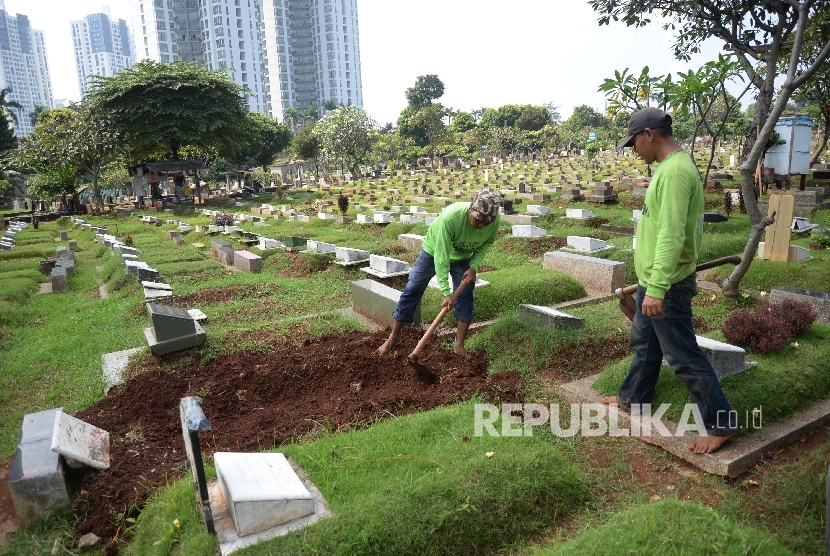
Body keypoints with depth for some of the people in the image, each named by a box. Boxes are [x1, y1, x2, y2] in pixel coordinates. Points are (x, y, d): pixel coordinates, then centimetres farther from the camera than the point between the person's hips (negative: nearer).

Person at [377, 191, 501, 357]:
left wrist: (474, 266, -22)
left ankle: (459, 346, 8)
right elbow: (441, 256, -38)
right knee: (411, 292, -1)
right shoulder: (450, 217, -43)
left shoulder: (494, 221, -28)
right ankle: (393, 338, 12)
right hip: (434, 251, -3)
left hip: (463, 258, 4)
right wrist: (446, 292, -38)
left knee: (465, 297, -3)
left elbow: (487, 243, -6)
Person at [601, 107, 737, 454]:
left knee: (683, 356, 1)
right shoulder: (669, 167, 11)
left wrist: (657, 289, -30)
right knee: (644, 344, 22)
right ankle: (632, 399, 38)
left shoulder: (675, 171, -22)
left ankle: (720, 423, 16)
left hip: (667, 285, -10)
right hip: (653, 280, 10)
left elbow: (672, 236, -29)